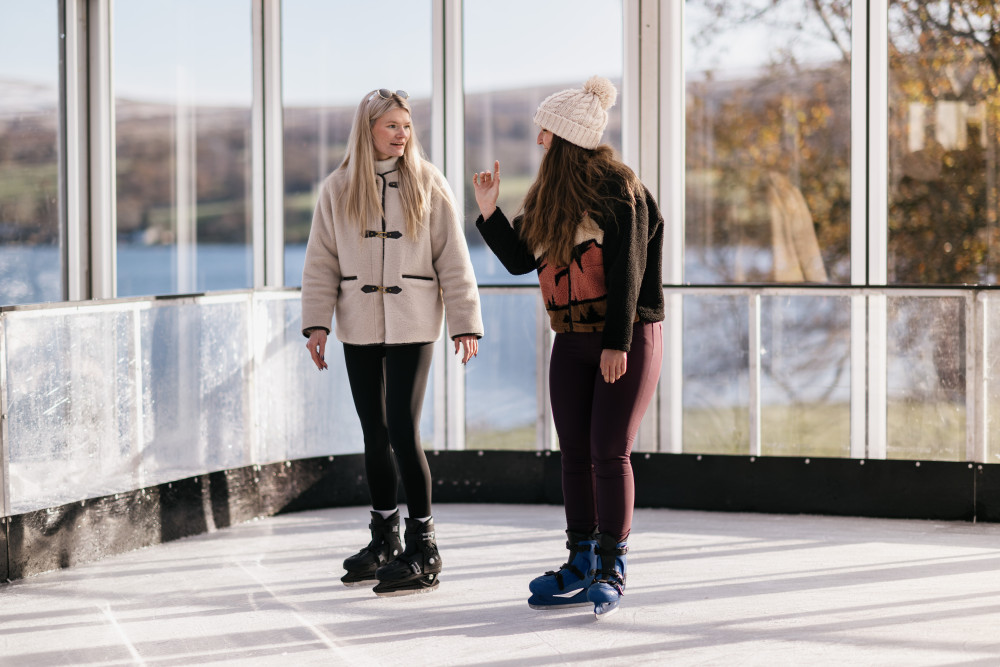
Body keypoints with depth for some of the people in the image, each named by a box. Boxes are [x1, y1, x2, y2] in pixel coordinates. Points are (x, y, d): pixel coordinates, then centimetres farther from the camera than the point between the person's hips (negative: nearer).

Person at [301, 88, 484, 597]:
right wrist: (316, 322, -3)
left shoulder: (428, 184, 0)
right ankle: (385, 539, 22)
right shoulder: (338, 189, 4)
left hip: (413, 326, -3)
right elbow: (321, 261, 6)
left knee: (403, 430, -11)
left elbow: (453, 259, 1)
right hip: (359, 327, 3)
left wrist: (465, 322, -3)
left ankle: (423, 547, -3)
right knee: (374, 434, 9)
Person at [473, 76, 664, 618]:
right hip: (572, 340, 7)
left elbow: (627, 268, -15)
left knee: (609, 452, -7)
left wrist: (617, 343, -19)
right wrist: (488, 211, 0)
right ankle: (580, 567, 14)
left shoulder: (617, 187, -11)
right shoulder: (548, 195, 11)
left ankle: (611, 569, 1)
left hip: (627, 338, -7)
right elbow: (519, 259, 13)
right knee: (575, 453, 7)